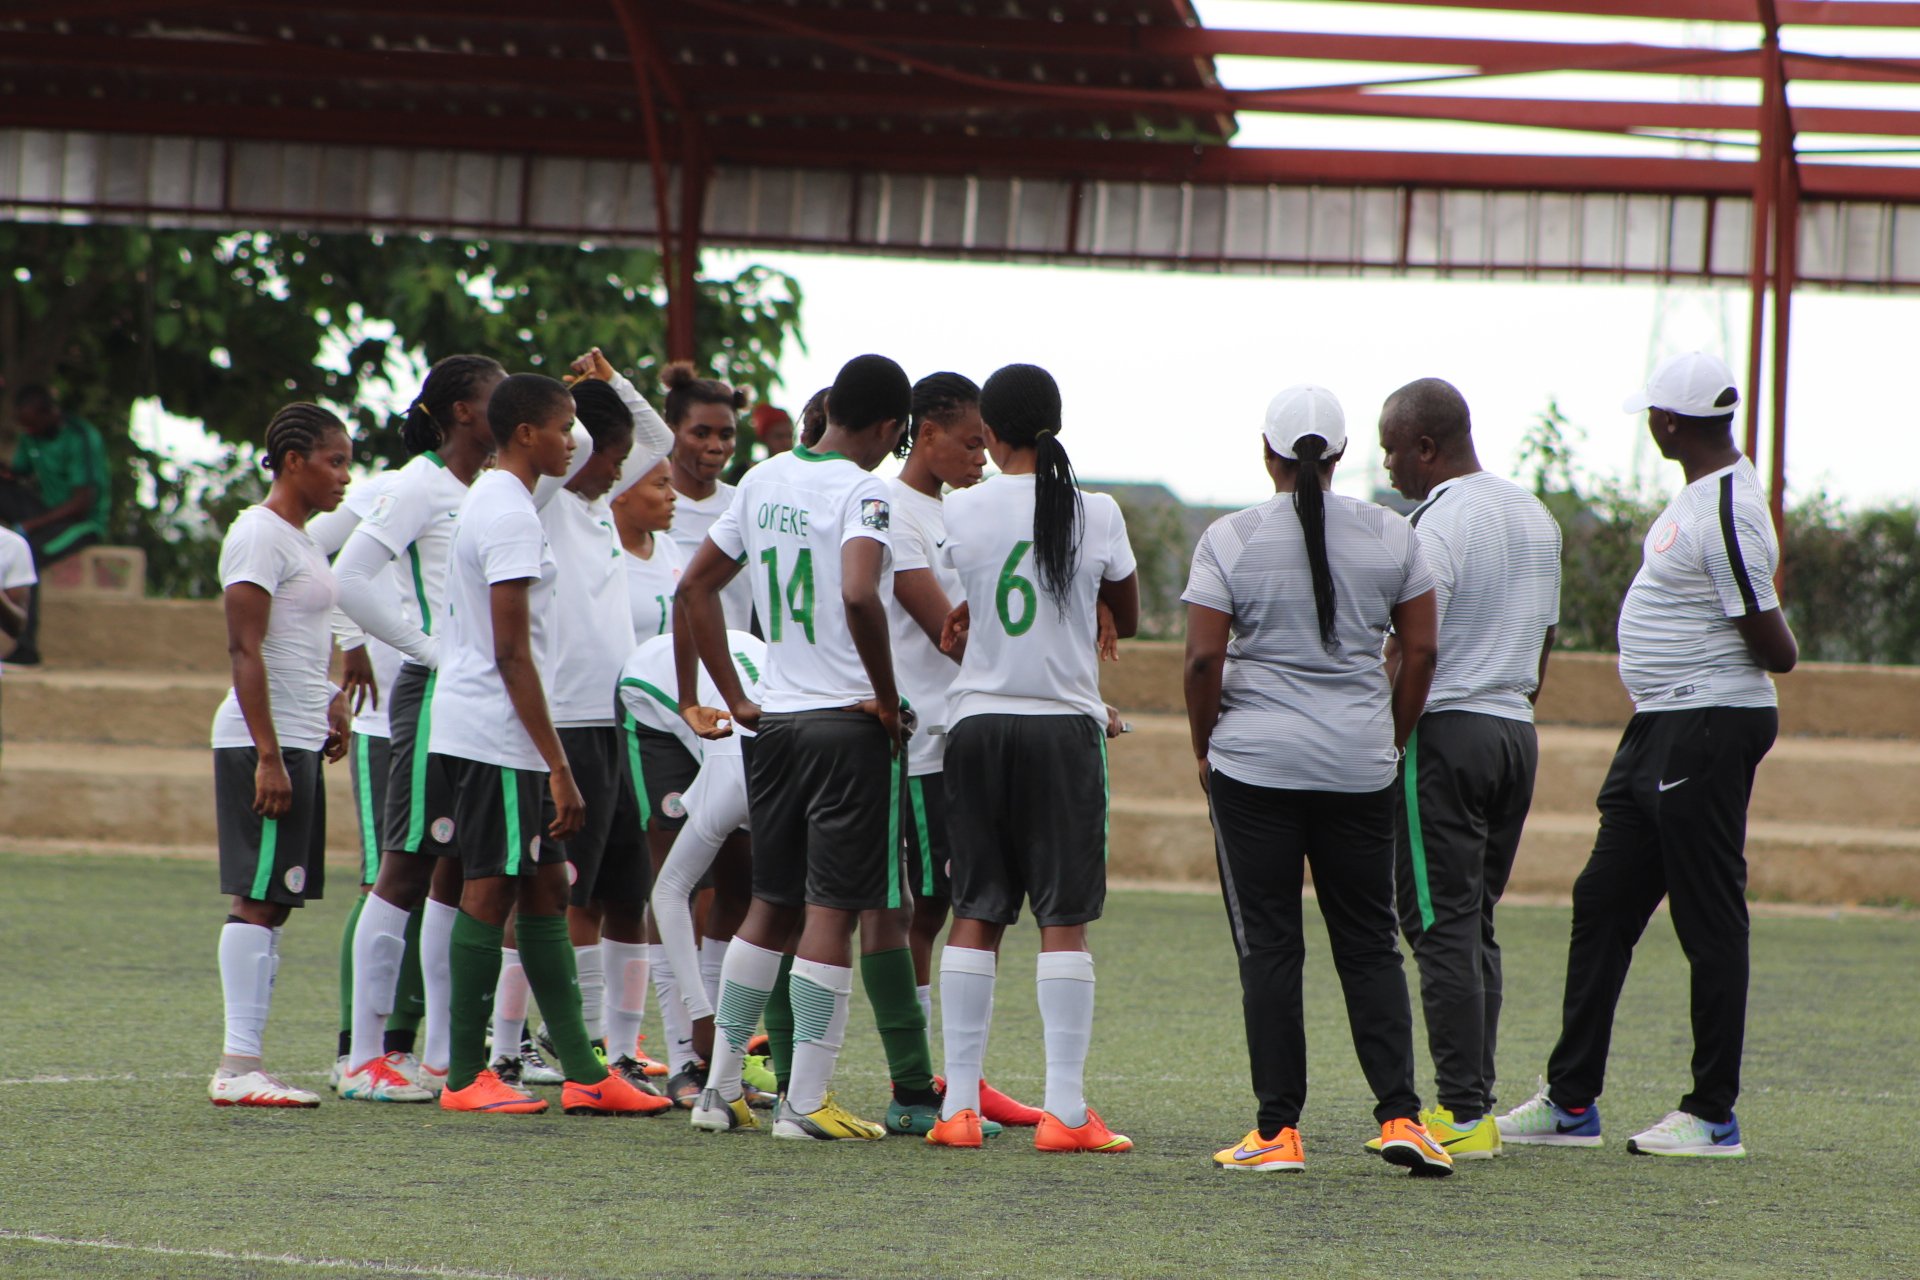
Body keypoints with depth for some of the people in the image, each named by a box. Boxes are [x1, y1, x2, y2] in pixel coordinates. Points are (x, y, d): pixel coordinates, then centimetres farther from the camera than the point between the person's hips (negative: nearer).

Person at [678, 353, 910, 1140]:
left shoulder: (763, 481, 10)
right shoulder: (862, 492, -12)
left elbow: (695, 586, 15)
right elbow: (860, 596, -29)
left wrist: (735, 697, 17)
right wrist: (887, 698, -16)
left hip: (774, 720, 7)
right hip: (848, 722, -7)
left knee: (771, 906, 17)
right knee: (832, 911, -3)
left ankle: (720, 1088, 18)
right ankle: (805, 1103, -3)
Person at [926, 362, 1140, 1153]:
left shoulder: (961, 511, -2)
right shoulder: (1095, 514, -3)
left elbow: (940, 630, 2)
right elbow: (1127, 620, 10)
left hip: (977, 721, 1)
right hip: (1065, 724, -1)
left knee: (975, 913, 7)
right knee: (1064, 918, 0)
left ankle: (960, 1103, 6)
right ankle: (1066, 1110, -4)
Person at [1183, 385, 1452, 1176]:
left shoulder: (1230, 539, -5)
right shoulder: (1390, 536, 3)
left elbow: (1203, 658, -8)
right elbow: (1420, 652, 4)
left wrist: (1204, 748, 5)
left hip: (1255, 763, -2)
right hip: (1359, 768, 2)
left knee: (1268, 947, 2)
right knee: (1369, 944, 10)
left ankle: (1278, 1130, 1)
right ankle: (1399, 1114, -1)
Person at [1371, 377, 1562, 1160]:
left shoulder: (1436, 529, -15)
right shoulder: (1535, 518, 12)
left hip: (1444, 736, -8)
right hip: (1516, 732, 8)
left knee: (1443, 928, -5)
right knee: (1474, 925, 13)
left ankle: (1461, 1113, -7)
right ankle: (1474, 1104, 12)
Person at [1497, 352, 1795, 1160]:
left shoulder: (1726, 516, -20)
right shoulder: (1701, 495, 12)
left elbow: (1775, 651, -18)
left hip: (1709, 725, -11)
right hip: (1660, 729, 11)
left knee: (1709, 920, -3)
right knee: (1604, 903, 12)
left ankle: (1714, 1116, 4)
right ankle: (1571, 1101, 17)